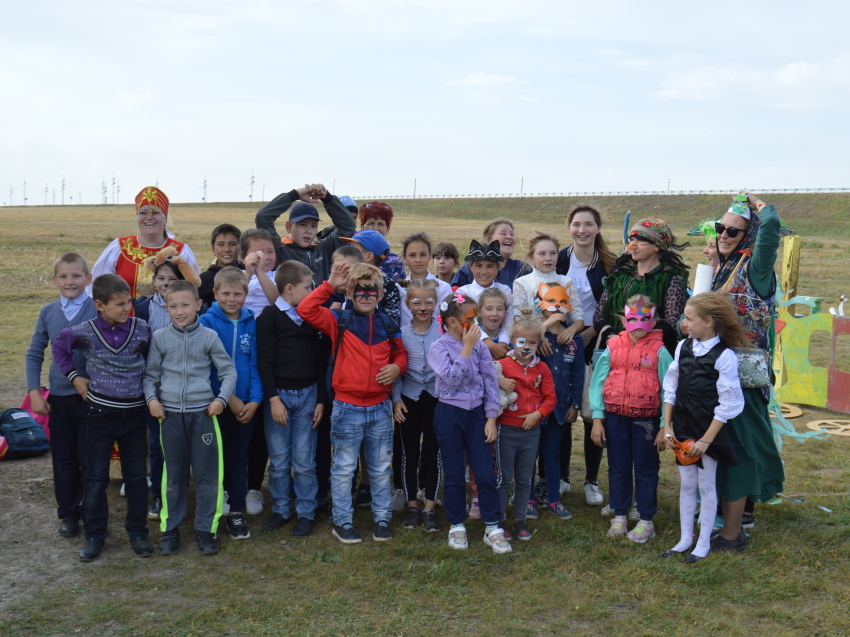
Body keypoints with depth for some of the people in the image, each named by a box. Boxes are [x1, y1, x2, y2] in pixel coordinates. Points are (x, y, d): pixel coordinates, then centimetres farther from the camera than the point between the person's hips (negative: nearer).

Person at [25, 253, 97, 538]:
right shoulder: (48, 312, 2)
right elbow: (34, 354, 8)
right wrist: (34, 393, 1)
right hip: (59, 397, 3)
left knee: (90, 458, 4)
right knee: (63, 458, 11)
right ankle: (68, 512, 25)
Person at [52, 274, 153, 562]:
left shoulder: (141, 329, -6)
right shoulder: (85, 332, -8)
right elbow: (59, 347, 10)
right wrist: (74, 376, 3)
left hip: (134, 414, 1)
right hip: (101, 414, -1)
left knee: (136, 476, 9)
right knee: (96, 478, 7)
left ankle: (137, 532, 22)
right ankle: (94, 535, 19)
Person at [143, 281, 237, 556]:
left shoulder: (209, 336, -1)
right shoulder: (160, 338, 2)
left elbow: (229, 372, 4)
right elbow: (150, 373, 9)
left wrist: (221, 398, -8)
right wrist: (151, 398, -6)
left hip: (203, 412, -1)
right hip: (170, 413, 1)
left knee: (207, 474, 3)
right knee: (173, 474, 10)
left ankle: (205, 529, 15)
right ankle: (169, 528, 21)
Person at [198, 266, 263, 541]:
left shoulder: (251, 323, 4)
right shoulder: (206, 322, -6)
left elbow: (255, 363, 4)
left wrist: (255, 399, -8)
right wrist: (228, 398, -13)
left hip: (245, 404, 3)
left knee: (238, 458, 10)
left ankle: (236, 512, 20)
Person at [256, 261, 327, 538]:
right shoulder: (270, 315, -4)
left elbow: (319, 359, 10)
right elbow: (265, 361, -7)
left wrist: (320, 399, 5)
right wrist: (273, 399, -12)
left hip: (308, 394, 3)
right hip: (279, 394, -2)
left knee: (304, 460, 3)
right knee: (279, 460, 5)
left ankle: (306, 513, 14)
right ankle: (280, 510, 19)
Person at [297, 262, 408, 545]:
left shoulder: (387, 325, 5)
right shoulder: (339, 320, -5)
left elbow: (401, 354, 16)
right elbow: (306, 310, -17)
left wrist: (397, 367, -5)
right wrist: (329, 285, -21)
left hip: (380, 408, 3)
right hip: (347, 407, -3)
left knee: (381, 469, 14)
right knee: (344, 469, 7)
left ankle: (382, 518, 27)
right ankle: (342, 521, 19)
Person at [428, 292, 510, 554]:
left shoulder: (479, 346, 1)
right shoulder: (439, 348, -8)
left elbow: (490, 381, 2)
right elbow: (452, 378, -22)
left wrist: (491, 417, -2)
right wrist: (467, 348, -21)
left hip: (476, 414, 3)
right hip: (450, 414, -3)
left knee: (486, 473, 0)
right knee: (455, 475, 6)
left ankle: (492, 528, 10)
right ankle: (457, 526, 22)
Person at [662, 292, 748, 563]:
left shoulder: (724, 356, -15)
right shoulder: (683, 348, 2)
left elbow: (728, 404, -13)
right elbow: (671, 389, 7)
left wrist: (706, 439, -13)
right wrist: (667, 427, 2)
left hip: (709, 431, -5)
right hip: (683, 430, 5)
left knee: (706, 486, 8)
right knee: (686, 485, 14)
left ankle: (703, 543, 21)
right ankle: (685, 540, 26)